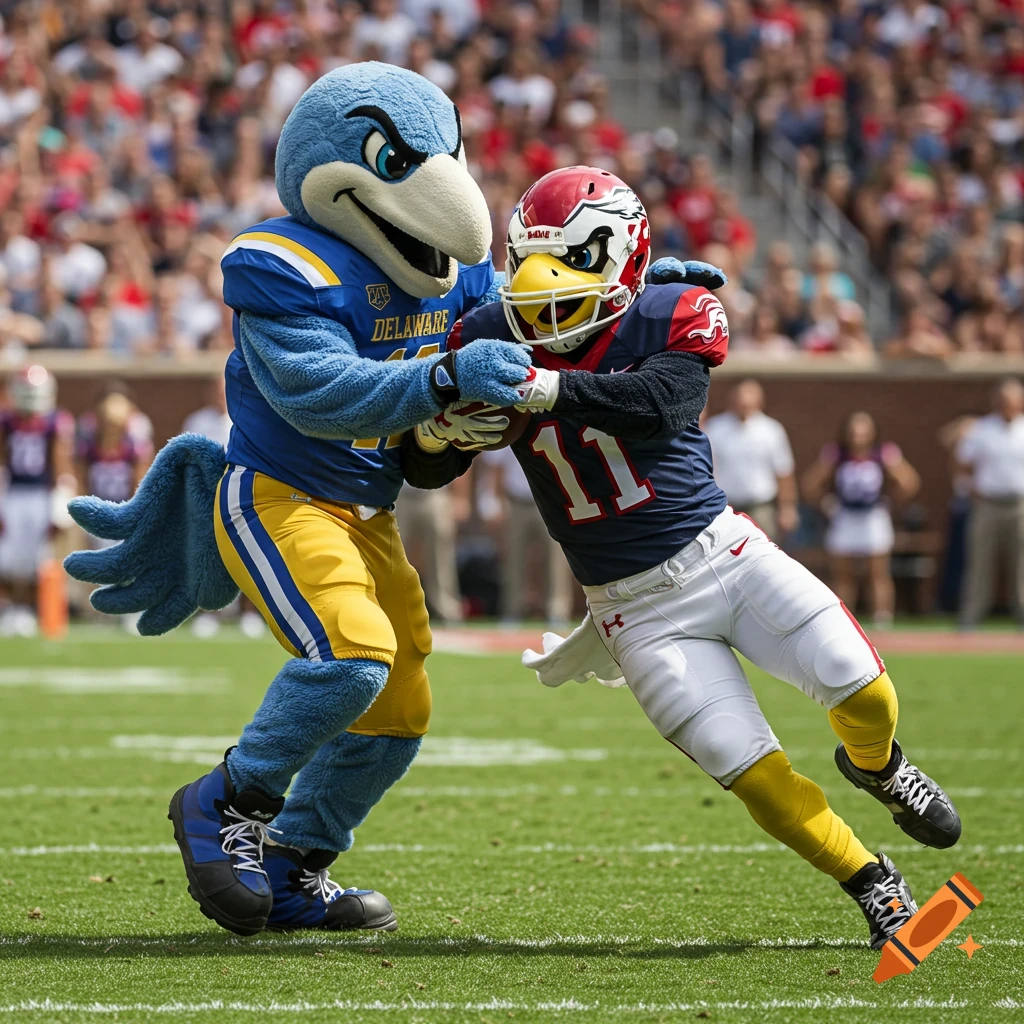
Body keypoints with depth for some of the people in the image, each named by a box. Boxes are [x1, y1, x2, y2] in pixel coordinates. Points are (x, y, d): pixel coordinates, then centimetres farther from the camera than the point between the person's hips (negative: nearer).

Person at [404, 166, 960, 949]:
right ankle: (877, 892, 12)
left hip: (722, 552, 0)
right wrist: (441, 428, -24)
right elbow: (424, 472, 0)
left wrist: (549, 388, -44)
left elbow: (657, 403, -32)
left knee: (862, 689, -8)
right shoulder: (490, 341, -6)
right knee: (754, 773, -8)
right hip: (636, 608, 1)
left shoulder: (672, 317, -11)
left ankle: (875, 766, 29)